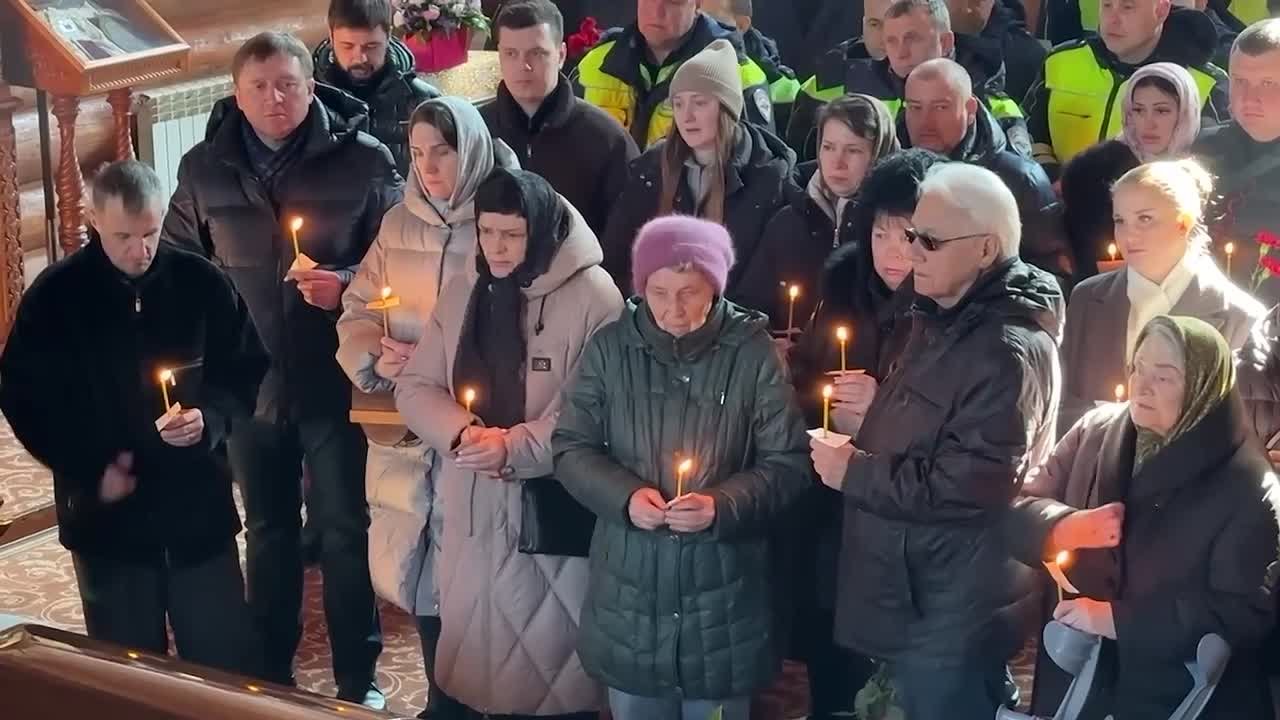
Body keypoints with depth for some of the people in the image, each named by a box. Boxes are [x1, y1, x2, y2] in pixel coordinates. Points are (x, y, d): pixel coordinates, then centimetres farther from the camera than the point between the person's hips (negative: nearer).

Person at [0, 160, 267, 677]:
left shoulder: (201, 283, -4)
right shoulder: (54, 297, -6)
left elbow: (246, 368, 6)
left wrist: (212, 417, -15)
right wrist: (89, 470, -10)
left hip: (198, 507, 1)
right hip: (106, 515, 0)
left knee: (228, 664, 9)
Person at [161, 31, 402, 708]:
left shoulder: (362, 158, -8)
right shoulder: (203, 169, 2)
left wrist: (349, 284, -19)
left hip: (336, 379, -3)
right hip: (248, 380, 3)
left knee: (343, 529, 6)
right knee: (268, 529, 17)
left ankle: (357, 679, 20)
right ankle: (271, 673, 31)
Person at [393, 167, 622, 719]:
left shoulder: (592, 296, -12)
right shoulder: (462, 292, 7)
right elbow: (416, 386, 6)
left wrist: (513, 448, -23)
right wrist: (462, 433, -13)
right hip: (470, 507, 5)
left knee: (547, 665, 3)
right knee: (474, 658, 15)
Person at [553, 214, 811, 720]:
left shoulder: (753, 352, -8)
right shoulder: (610, 348, -3)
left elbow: (787, 465, -6)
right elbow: (570, 448, 2)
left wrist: (722, 505, -22)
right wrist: (624, 496, -16)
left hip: (722, 594, -1)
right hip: (629, 589, 2)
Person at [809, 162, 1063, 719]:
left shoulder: (1007, 351, -22)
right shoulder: (944, 318, 11)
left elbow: (964, 489, -28)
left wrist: (853, 473, -18)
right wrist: (876, 408, 6)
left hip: (953, 614, -10)